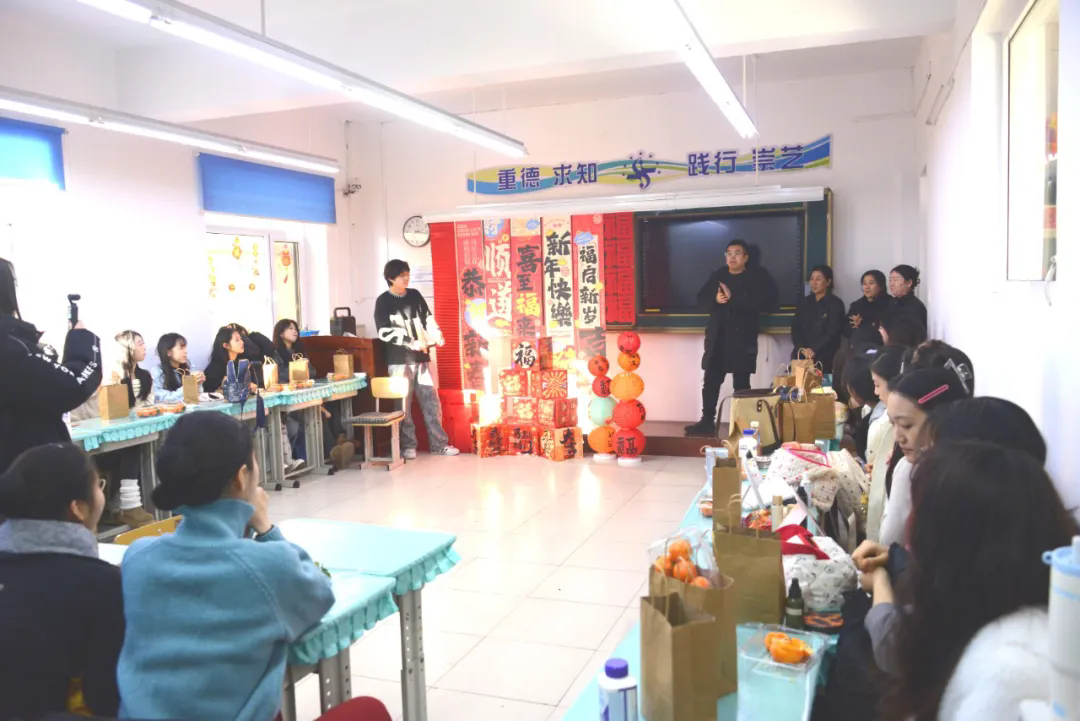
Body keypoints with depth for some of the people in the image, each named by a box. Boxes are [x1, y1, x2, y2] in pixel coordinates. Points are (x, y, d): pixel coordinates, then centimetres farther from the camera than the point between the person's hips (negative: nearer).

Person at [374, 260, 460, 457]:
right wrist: (412, 343, -18)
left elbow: (428, 319, 13)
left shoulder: (415, 295, 10)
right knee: (403, 404, 1)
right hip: (399, 361, -4)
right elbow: (385, 332, -12)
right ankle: (408, 446, 11)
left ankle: (439, 444, 10)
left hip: (421, 358, 4)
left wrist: (437, 336, -7)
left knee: (431, 401, 4)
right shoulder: (383, 301, -3)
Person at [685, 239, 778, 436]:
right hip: (717, 337, 4)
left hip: (743, 338, -4)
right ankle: (707, 422, 11)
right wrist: (715, 300, -12)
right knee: (711, 380, 4)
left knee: (741, 383, 2)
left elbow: (763, 303, -16)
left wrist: (733, 298, -20)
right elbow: (701, 299, 10)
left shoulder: (758, 277, -2)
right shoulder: (717, 276, 13)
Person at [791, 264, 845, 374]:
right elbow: (795, 328, 9)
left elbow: (832, 333, -6)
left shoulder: (836, 304, 3)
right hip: (801, 354, 3)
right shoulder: (803, 302, 17)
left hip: (824, 355, -3)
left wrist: (814, 351, -16)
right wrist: (802, 349, -8)